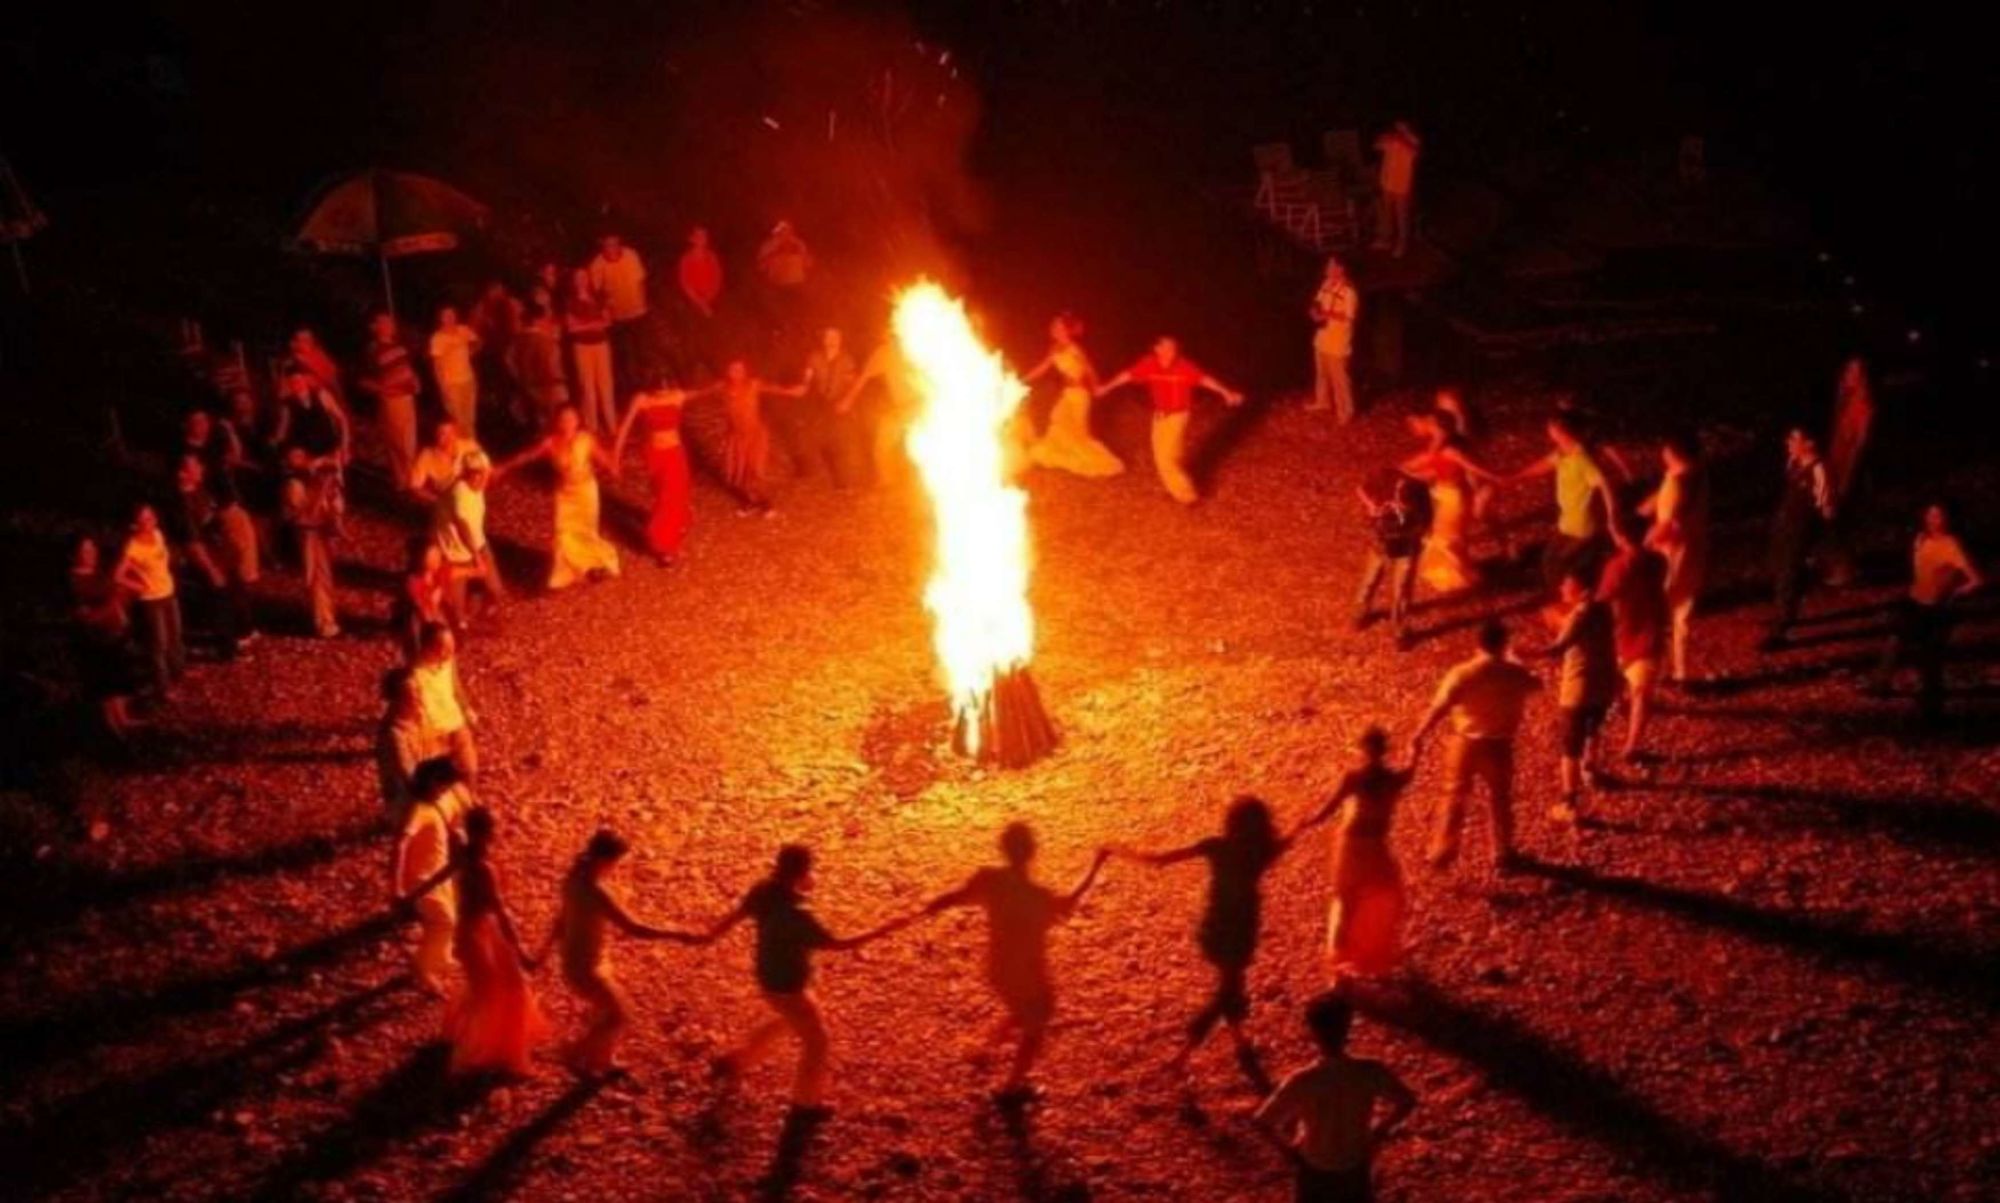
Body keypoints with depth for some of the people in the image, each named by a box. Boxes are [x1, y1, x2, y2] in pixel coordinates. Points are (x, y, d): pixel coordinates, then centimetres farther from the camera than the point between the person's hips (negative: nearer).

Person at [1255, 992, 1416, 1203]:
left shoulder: (1301, 1082, -32)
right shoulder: (1371, 1073, -25)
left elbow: (1263, 1121, -25)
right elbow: (1407, 1102, -9)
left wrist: (1287, 1146, -6)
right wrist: (1380, 1131, 6)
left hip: (1314, 1169, -2)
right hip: (1355, 1166, 2)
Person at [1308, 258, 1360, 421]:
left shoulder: (1348, 291, -21)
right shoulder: (1327, 283, 4)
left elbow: (1348, 316, -22)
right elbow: (1318, 302, 14)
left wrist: (1326, 314, -23)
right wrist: (1316, 311, -8)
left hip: (1338, 342, -8)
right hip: (1322, 338, 8)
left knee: (1338, 377, -1)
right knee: (1322, 372, 23)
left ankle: (1345, 411, 10)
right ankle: (1322, 401, 42)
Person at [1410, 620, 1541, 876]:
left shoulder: (1462, 674, -20)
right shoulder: (1515, 674, -11)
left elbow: (1438, 710, -21)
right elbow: (1537, 684, 13)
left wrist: (1418, 737, -12)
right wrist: (1513, 662, 31)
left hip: (1466, 742, -1)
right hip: (1498, 745, 1)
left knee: (1454, 798, 17)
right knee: (1499, 800, 19)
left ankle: (1442, 851, 27)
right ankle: (1502, 856, 29)